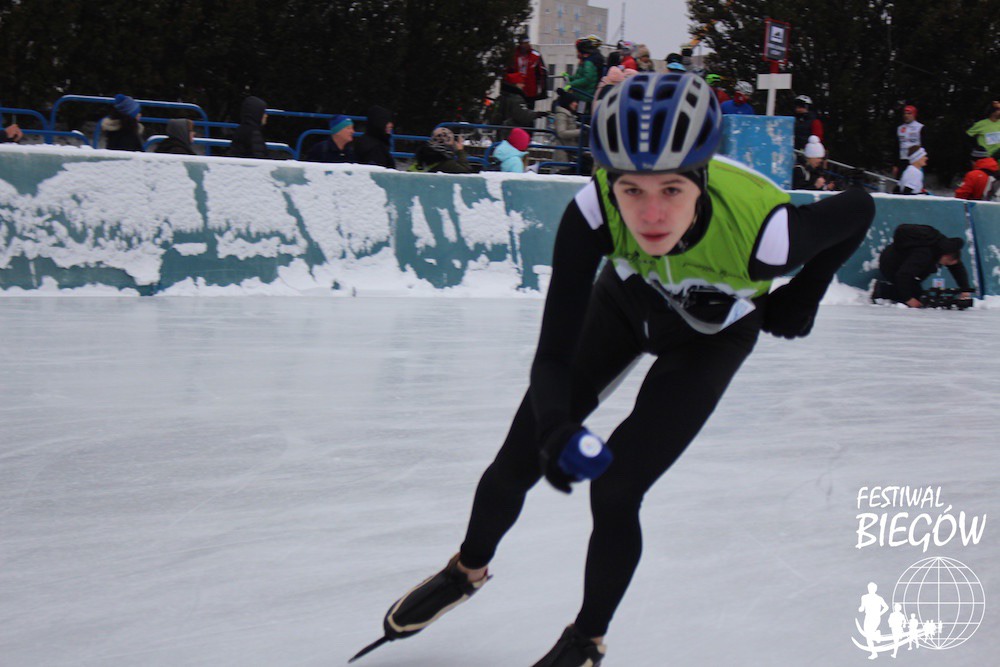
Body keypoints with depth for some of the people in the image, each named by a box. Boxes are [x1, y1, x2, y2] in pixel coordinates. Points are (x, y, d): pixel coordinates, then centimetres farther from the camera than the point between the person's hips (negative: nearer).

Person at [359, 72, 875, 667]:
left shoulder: (759, 229, -43)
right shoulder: (594, 212, -40)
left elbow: (859, 209, -20)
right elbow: (553, 356, -36)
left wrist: (801, 302, -12)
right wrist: (556, 430, -55)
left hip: (711, 337, -2)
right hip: (625, 299, 2)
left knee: (615, 489, -11)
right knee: (519, 460, 5)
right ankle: (468, 570, 37)